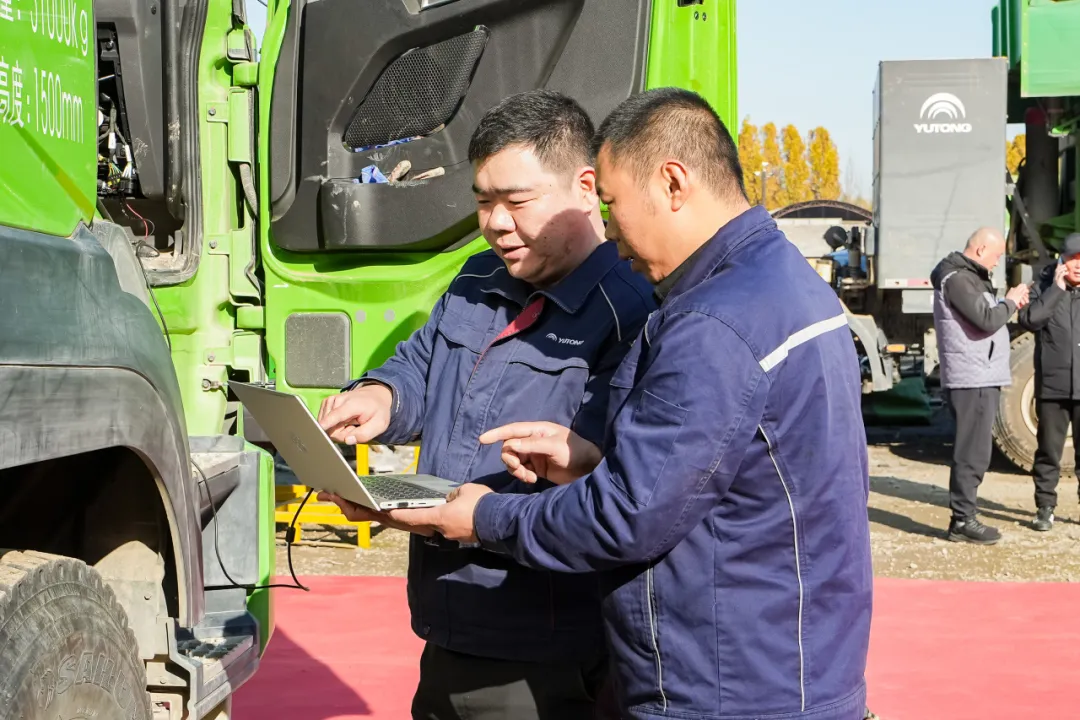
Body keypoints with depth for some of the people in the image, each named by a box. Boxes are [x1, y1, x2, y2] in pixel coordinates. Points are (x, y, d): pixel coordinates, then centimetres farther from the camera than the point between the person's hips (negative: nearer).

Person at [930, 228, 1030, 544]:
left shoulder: (968, 277, 18)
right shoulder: (957, 279, -14)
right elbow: (987, 321, -22)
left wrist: (1008, 305, 6)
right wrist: (1010, 302, -6)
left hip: (980, 378, 11)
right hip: (972, 379, -11)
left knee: (974, 452, 13)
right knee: (972, 453, -8)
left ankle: (963, 516, 19)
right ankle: (962, 521, -4)